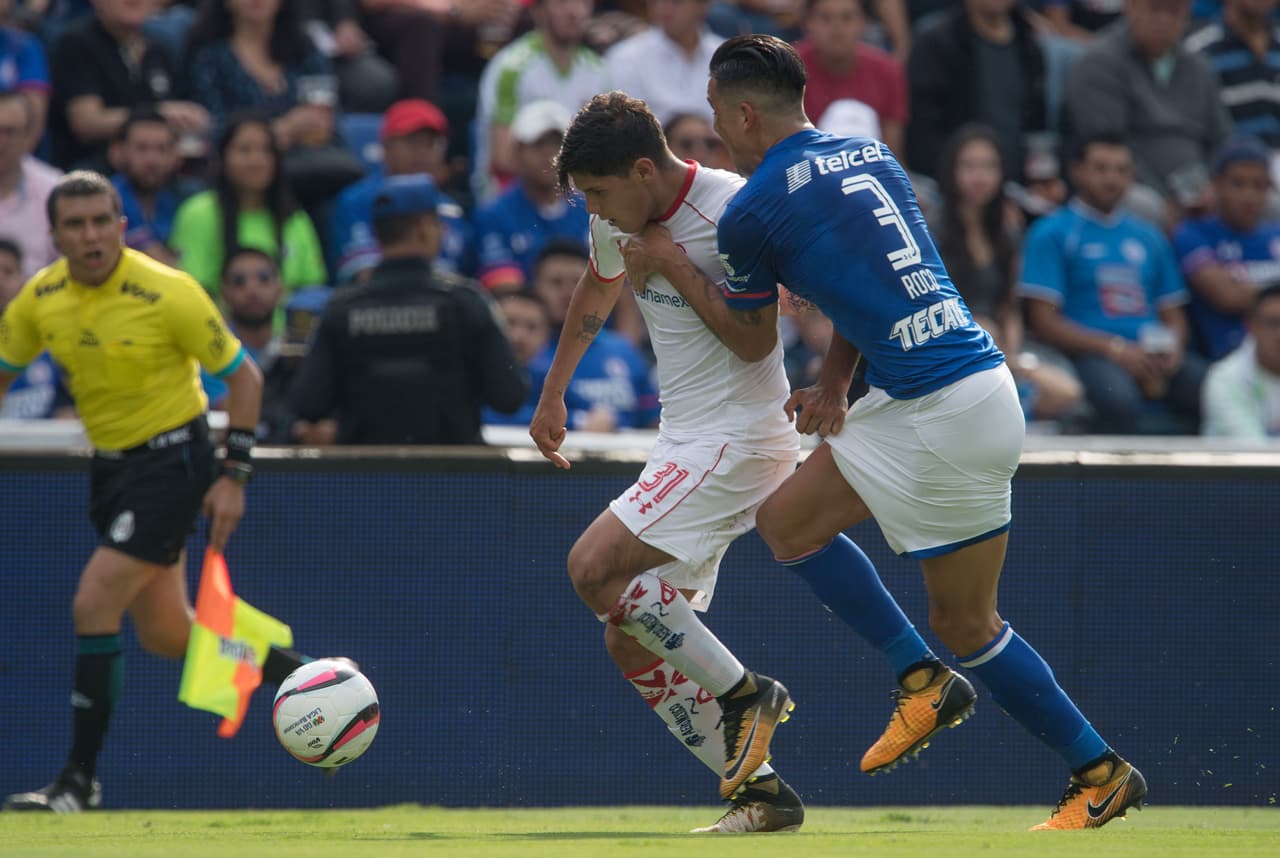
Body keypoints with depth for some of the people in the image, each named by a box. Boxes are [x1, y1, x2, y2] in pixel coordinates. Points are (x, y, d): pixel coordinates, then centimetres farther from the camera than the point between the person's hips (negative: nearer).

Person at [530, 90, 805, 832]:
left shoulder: (732, 210, -17)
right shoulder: (619, 221, 8)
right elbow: (597, 292, 29)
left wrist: (669, 266, -18)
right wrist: (553, 395, 35)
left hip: (738, 434, -9)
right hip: (686, 441, 9)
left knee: (595, 567, -21)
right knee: (632, 639, 4)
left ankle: (743, 692, -9)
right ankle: (761, 791, 6)